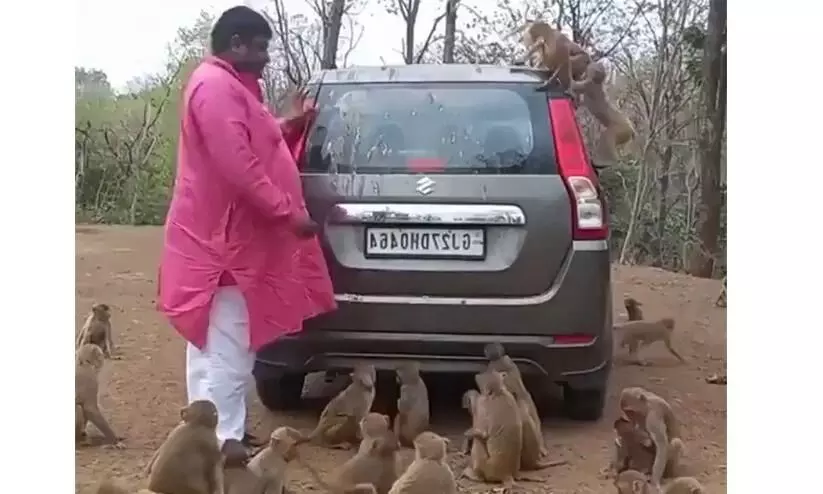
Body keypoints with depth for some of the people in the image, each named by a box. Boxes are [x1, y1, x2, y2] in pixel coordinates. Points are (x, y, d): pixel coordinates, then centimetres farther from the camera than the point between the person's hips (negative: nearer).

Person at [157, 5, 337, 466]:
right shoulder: (216, 86, -17)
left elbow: (256, 150, 27)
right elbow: (237, 165, -26)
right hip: (224, 237, -11)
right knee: (224, 344, -8)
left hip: (237, 234, 11)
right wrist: (288, 213, -23)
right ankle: (219, 439, -3)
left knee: (233, 342, 15)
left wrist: (293, 124, 16)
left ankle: (226, 429, 23)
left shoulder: (231, 86, 19)